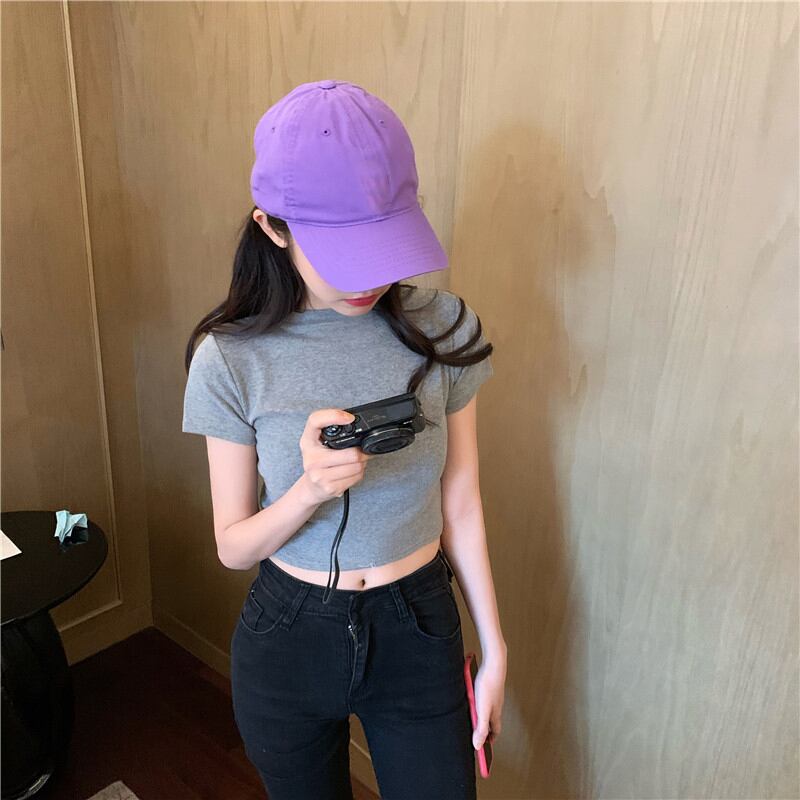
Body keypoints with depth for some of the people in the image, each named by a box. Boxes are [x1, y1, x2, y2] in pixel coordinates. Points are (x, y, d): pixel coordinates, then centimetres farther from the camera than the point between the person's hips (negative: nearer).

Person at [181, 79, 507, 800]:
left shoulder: (442, 328, -12)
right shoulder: (233, 357, -16)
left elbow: (460, 503, -4)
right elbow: (233, 546, -9)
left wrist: (494, 652, 3)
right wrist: (310, 489, -30)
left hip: (418, 631, 1)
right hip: (289, 639, 0)